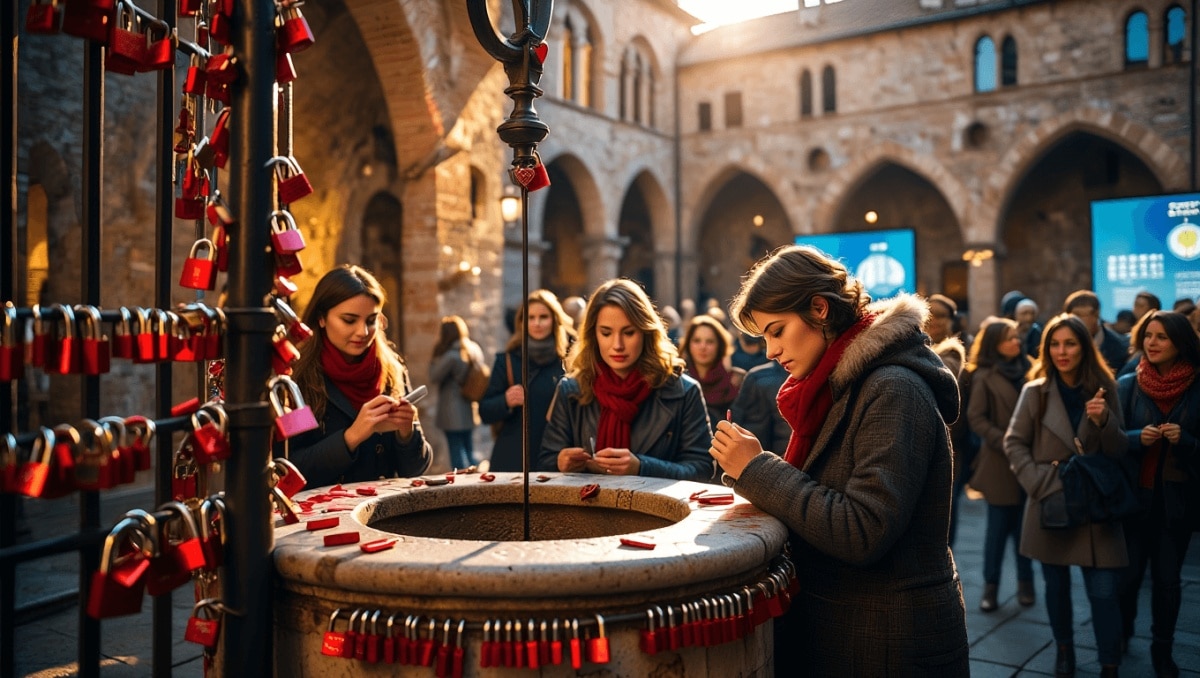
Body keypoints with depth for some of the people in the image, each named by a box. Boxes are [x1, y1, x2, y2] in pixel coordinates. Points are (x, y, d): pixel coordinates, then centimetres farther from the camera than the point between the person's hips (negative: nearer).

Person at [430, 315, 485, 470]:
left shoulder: (451, 356, -19)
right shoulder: (475, 350, 4)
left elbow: (433, 377, -10)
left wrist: (436, 354, -3)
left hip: (453, 415, -7)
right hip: (470, 413, 8)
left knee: (457, 455, 0)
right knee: (470, 453, 17)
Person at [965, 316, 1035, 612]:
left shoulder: (1029, 369, 6)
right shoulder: (985, 376, -4)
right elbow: (976, 418, -8)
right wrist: (1004, 442, -16)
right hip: (1000, 463, -3)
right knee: (999, 526, 3)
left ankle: (1025, 583, 23)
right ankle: (990, 586, 15)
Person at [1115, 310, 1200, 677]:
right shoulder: (1126, 386, -3)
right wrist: (1138, 438, -21)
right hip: (1132, 495, 0)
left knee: (1167, 579, 8)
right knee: (1127, 575, 7)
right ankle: (1118, 641, 29)